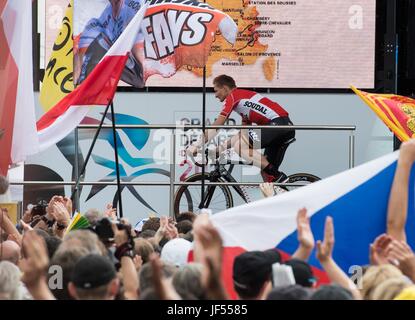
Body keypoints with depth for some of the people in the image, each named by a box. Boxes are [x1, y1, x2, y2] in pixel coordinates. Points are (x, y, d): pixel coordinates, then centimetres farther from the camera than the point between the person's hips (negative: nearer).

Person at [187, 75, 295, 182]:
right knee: (266, 171, 13)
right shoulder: (244, 96, 29)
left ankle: (278, 177, -16)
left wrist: (197, 145, 3)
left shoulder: (233, 96, 2)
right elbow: (243, 134, 28)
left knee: (240, 147, -12)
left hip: (277, 124, -10)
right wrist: (221, 147, 24)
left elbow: (216, 126, -2)